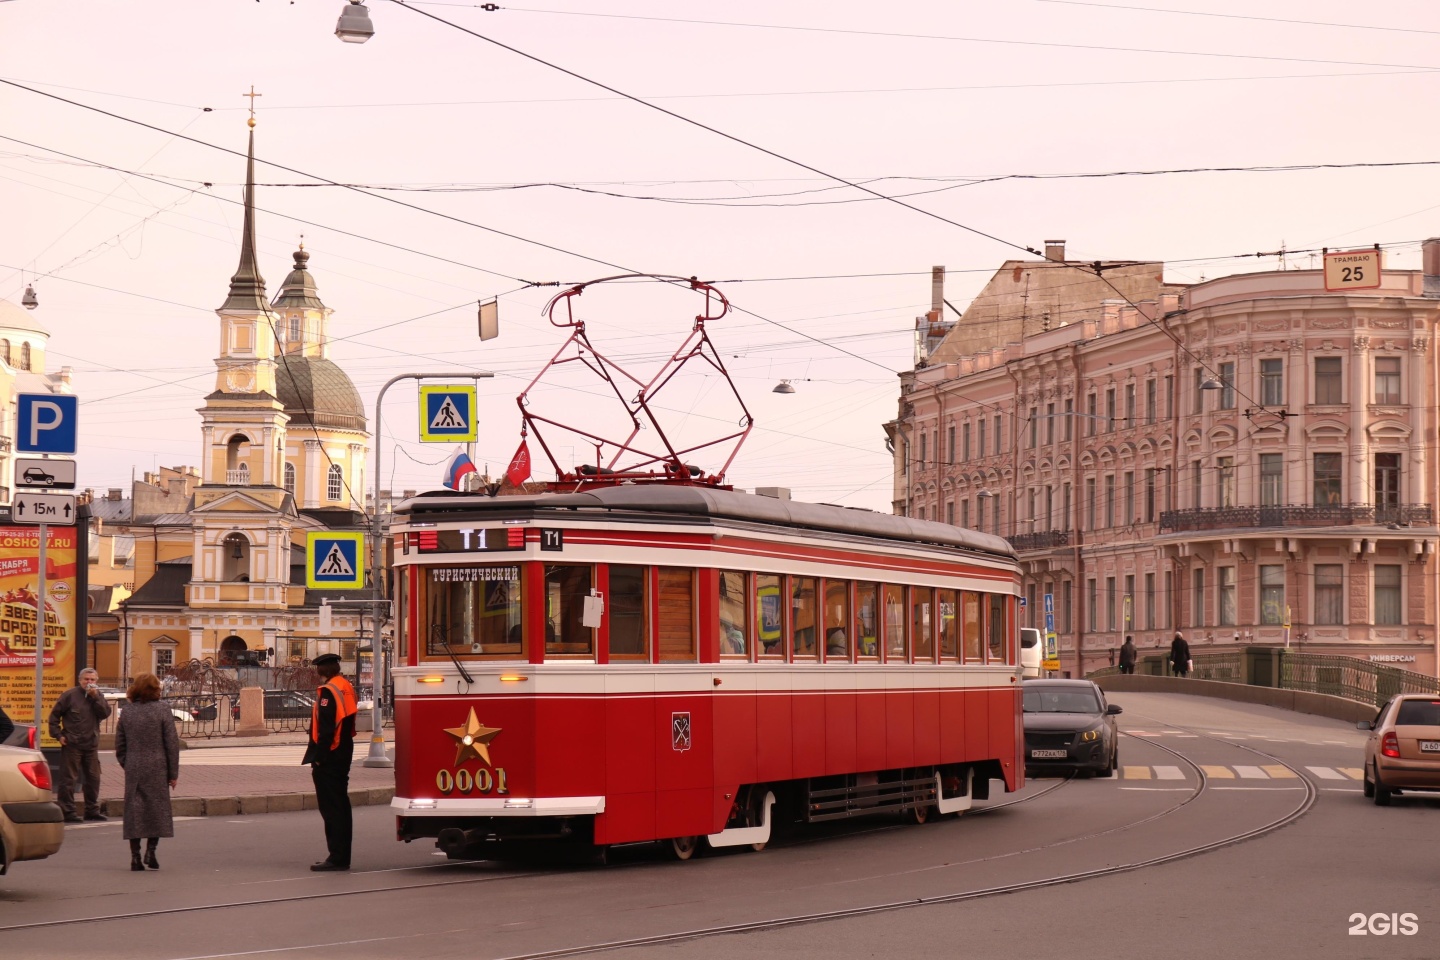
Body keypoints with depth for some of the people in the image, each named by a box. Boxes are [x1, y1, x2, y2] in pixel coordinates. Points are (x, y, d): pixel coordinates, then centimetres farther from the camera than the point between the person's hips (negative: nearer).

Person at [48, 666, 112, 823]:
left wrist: (96, 697, -13)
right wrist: (58, 734, -9)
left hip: (91, 744, 5)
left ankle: (92, 810, 21)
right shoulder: (70, 695, -3)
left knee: (93, 778, 11)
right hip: (72, 744, -5)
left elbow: (105, 713, -5)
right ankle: (67, 811, -2)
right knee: (68, 779, -5)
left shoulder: (98, 696, 11)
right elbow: (54, 715, -2)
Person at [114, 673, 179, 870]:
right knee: (157, 809, 8)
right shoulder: (162, 709, -6)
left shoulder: (126, 712, 5)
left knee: (134, 810, 6)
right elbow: (172, 743, -6)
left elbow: (119, 745, 9)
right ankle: (151, 850, -1)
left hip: (133, 769, 3)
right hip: (157, 769, -3)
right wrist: (173, 773, -1)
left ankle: (135, 856, 4)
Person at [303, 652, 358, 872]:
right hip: (344, 754, 10)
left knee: (331, 807, -7)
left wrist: (318, 757, -18)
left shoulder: (328, 691, -16)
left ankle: (337, 857, -8)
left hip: (329, 757, -10)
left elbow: (326, 728, -22)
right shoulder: (346, 687, 12)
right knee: (341, 805, 14)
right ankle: (342, 857, 18)